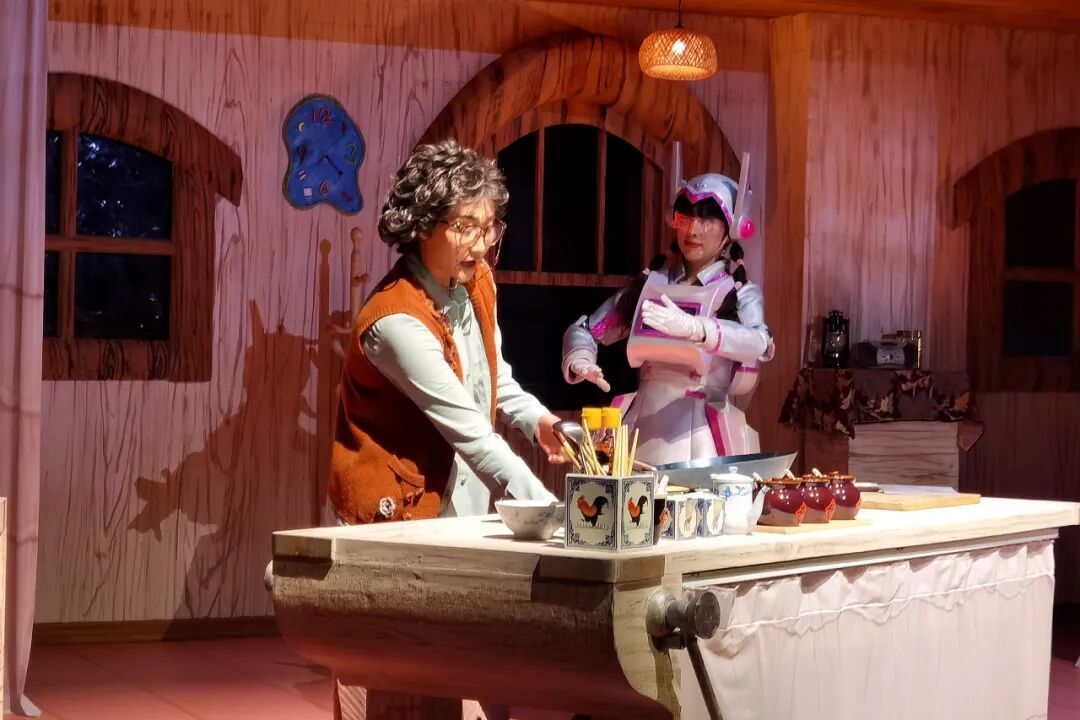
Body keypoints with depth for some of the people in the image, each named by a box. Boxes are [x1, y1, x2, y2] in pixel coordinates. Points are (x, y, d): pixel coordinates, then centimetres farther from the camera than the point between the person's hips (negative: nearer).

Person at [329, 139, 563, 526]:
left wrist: (534, 418, 1)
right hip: (394, 514, -7)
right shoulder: (396, 320, -22)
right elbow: (469, 432, -26)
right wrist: (547, 509, -30)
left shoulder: (477, 282, 2)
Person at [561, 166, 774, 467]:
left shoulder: (741, 293, 1)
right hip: (644, 430, 3)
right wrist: (580, 361, -9)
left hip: (702, 437, -2)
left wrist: (692, 328, -37)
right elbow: (583, 329, 14)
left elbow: (759, 344, -20)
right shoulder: (650, 283, 11)